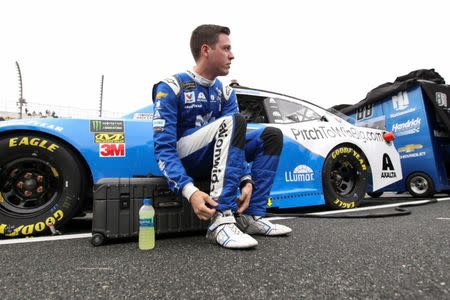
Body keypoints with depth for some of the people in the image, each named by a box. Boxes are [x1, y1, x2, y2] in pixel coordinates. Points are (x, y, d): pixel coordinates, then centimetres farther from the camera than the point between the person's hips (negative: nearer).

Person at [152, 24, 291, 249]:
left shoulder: (225, 93, 7)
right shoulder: (171, 88, -11)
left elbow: (237, 138, -1)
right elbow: (164, 148, -20)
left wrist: (247, 181, -18)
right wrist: (189, 191, -34)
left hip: (211, 160, 7)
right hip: (182, 160, -6)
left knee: (272, 135, -4)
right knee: (233, 120, -29)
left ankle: (251, 216, -13)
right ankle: (221, 219, -38)